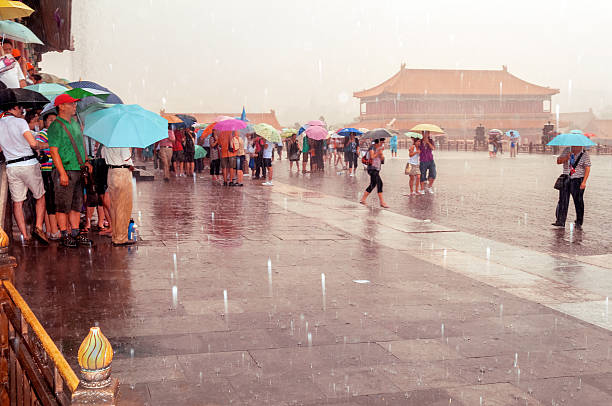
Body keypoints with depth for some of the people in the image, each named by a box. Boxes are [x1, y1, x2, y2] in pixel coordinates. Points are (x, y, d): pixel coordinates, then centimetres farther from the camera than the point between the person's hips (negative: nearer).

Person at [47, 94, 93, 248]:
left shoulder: (75, 123, 15)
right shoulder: (55, 126, -9)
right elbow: (54, 151, -14)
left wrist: (86, 161, 14)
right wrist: (62, 173, -20)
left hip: (79, 170, 8)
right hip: (65, 171, -8)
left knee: (77, 204, 10)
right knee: (63, 206, -1)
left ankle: (75, 233, 17)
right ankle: (65, 235, 4)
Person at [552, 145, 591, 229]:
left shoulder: (585, 154, -2)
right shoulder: (567, 150, 8)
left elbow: (587, 168, -6)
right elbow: (558, 161, 6)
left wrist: (584, 182, -14)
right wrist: (566, 157, -14)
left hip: (578, 180, -3)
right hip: (566, 179, 3)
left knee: (578, 202, 1)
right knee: (562, 200, -4)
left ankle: (578, 223, 11)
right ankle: (560, 221, -2)